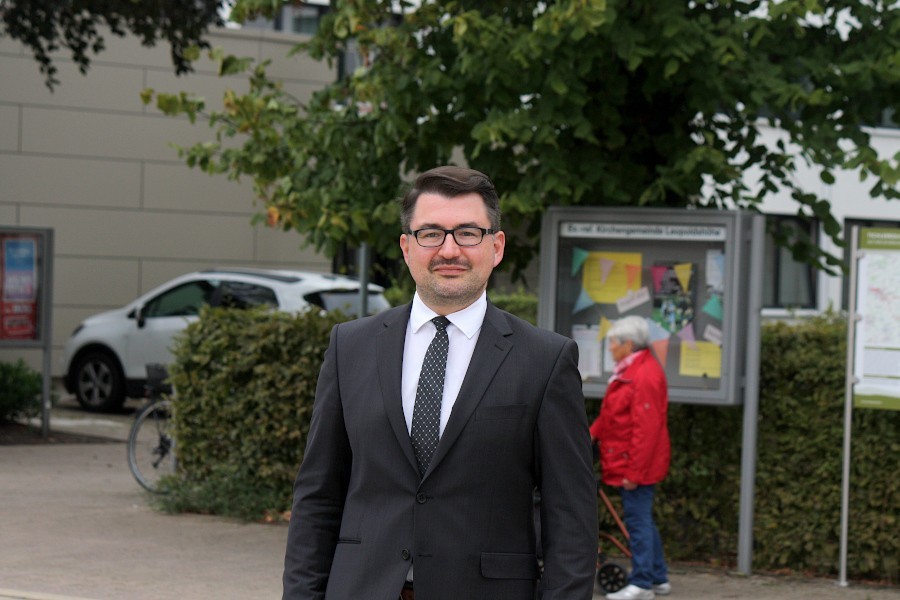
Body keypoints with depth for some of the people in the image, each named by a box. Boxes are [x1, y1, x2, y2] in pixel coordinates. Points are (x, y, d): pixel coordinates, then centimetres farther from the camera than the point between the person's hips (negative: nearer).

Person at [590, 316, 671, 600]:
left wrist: (634, 471, -24)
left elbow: (646, 428, -24)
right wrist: (593, 433, 6)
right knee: (642, 520, 16)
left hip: (636, 464, -11)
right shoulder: (629, 371, 15)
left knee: (638, 520, -5)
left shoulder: (645, 375, -20)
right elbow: (614, 415, 21)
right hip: (628, 464, 11)